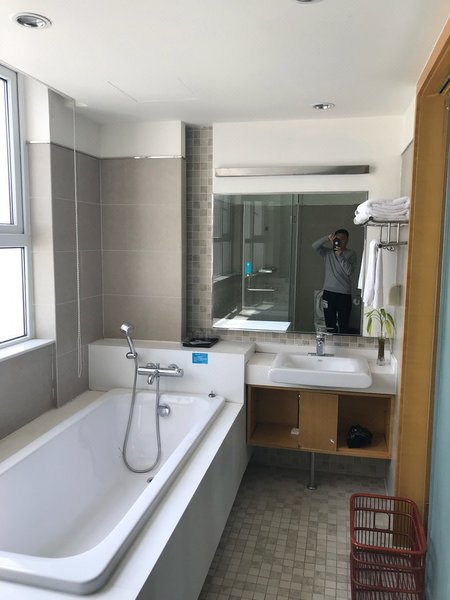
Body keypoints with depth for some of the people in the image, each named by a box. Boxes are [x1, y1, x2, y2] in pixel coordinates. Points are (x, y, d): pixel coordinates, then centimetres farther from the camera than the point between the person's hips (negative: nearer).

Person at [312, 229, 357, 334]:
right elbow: (315, 246, -8)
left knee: (343, 326, 0)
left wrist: (341, 256, -19)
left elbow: (349, 271, -12)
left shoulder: (351, 254, 1)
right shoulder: (328, 252, 8)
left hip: (344, 294, -2)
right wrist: (327, 238, -19)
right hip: (328, 292, 2)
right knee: (330, 326, 8)